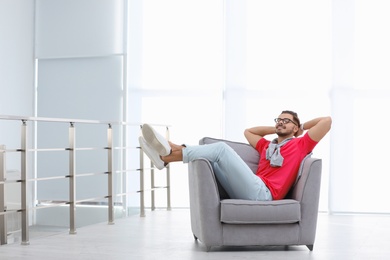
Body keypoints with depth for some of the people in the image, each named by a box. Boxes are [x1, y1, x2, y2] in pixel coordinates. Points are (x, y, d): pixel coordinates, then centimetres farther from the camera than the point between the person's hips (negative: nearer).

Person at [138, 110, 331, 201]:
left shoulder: (300, 144, 16)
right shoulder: (268, 146, 33)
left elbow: (326, 120, 9)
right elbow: (248, 131, 49)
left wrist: (302, 126, 25)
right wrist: (275, 129, 42)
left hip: (263, 193, -7)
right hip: (246, 193, 7)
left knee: (221, 148, -17)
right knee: (210, 158, 0)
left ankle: (170, 154, -19)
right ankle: (168, 152, -21)